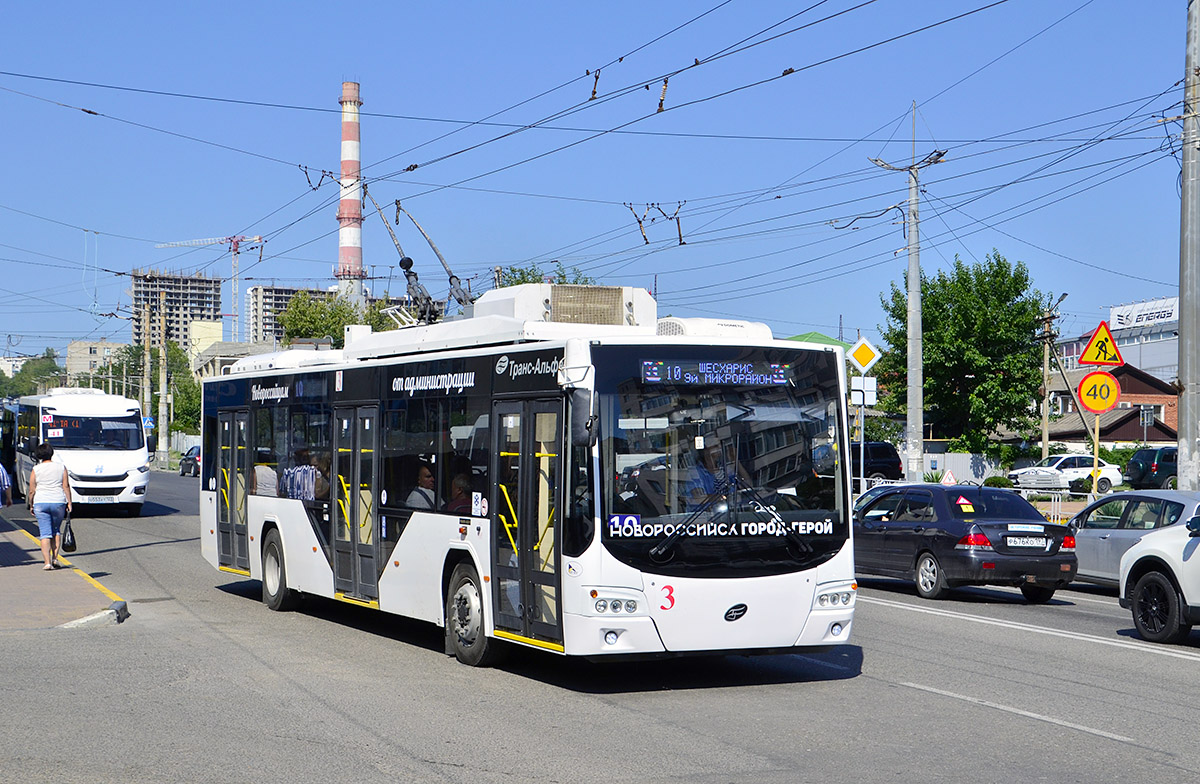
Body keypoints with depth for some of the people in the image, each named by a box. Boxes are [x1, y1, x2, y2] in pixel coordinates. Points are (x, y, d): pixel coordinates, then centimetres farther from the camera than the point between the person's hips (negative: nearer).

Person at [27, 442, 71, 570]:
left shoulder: (36, 470, -1)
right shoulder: (61, 467, 4)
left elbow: (32, 491, 0)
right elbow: (66, 486, -1)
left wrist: (31, 505, 12)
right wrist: (69, 502, 2)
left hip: (40, 503, -1)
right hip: (58, 502, 1)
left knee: (45, 533, -1)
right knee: (56, 530, 18)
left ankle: (47, 562, -9)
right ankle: (55, 558, 11)